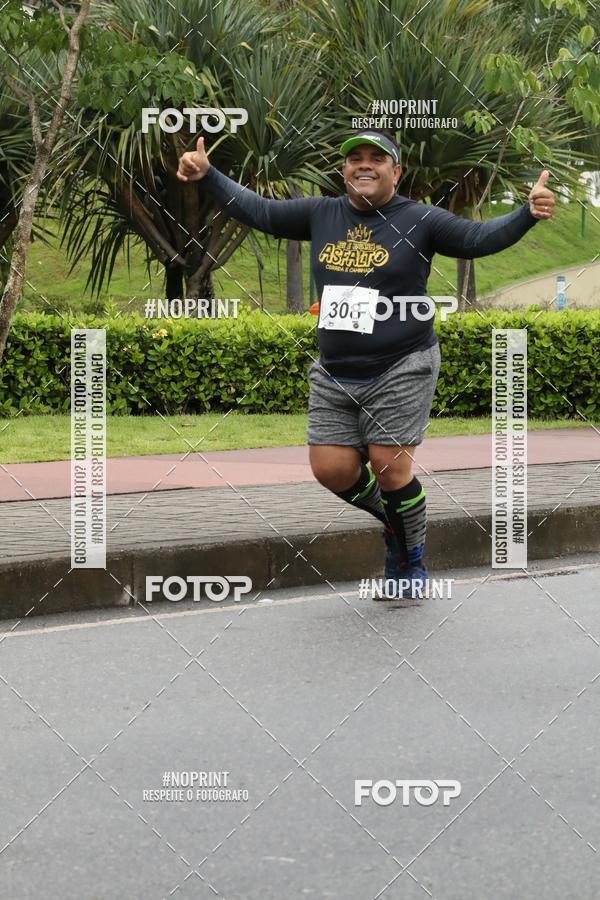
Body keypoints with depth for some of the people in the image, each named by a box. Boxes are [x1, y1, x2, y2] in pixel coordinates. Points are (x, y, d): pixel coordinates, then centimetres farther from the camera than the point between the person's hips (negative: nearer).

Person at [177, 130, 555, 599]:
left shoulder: (419, 220, -4)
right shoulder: (321, 214, 7)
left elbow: (480, 238, -10)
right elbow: (259, 212, 14)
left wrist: (528, 213, -26)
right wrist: (208, 176, 8)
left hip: (400, 371, -5)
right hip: (334, 375, 5)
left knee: (389, 468, -9)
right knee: (332, 469, -1)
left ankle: (412, 564, 13)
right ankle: (393, 523, 28)